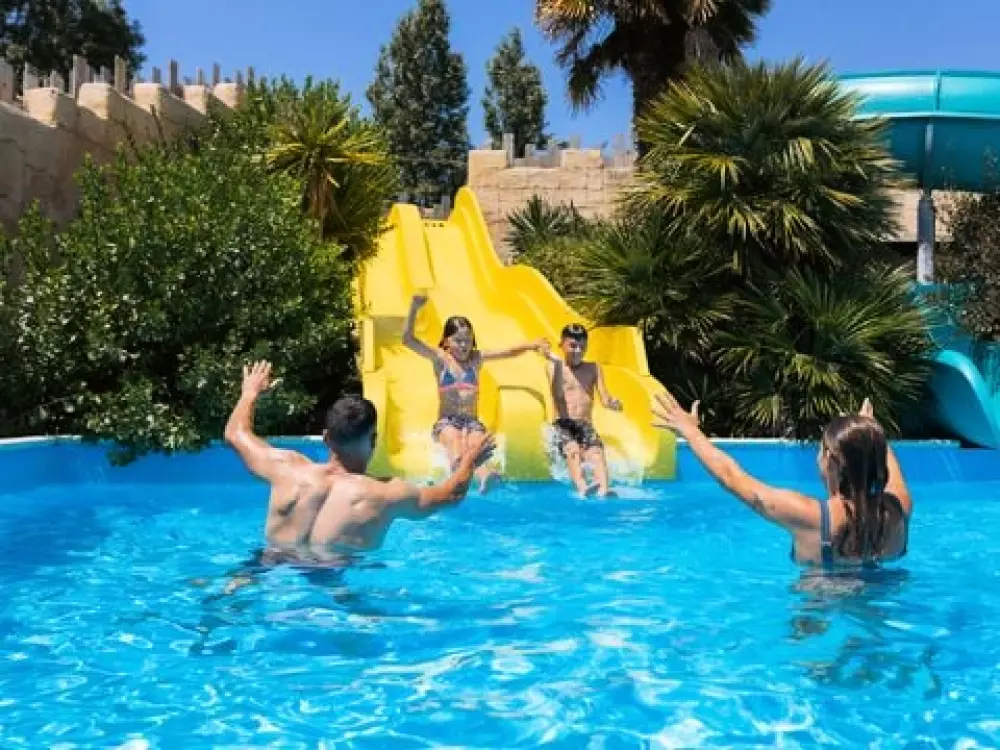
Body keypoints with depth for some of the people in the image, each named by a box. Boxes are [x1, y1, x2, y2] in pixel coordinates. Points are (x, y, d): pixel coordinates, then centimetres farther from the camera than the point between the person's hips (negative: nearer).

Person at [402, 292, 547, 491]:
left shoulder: (476, 358, 11)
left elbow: (508, 352, 9)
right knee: (453, 440, -37)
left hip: (472, 422, 2)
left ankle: (484, 476, -64)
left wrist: (532, 345, -8)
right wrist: (414, 309, -18)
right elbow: (408, 339, -6)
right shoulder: (440, 358, 4)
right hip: (446, 422, -2)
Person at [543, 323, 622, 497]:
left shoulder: (593, 368, 16)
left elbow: (605, 400, 9)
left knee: (597, 451, -29)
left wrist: (613, 403, -14)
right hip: (563, 424, -2)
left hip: (586, 426, 2)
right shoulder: (555, 365, 7)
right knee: (572, 449, -33)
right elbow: (558, 396, -8)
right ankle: (582, 487, -57)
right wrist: (557, 365, -18)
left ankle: (603, 490, -53)